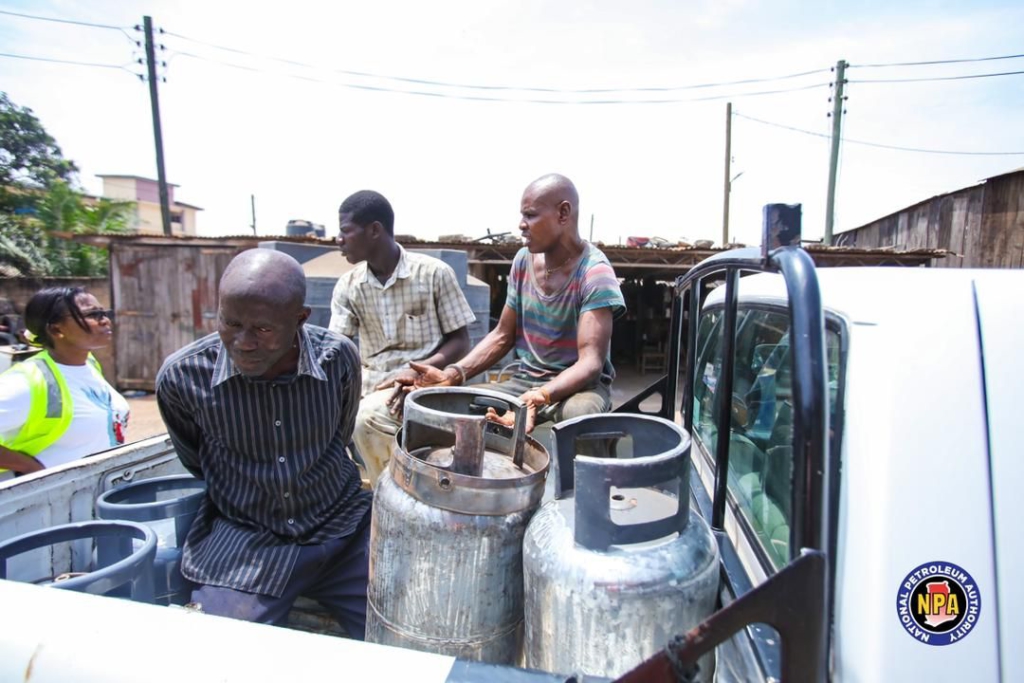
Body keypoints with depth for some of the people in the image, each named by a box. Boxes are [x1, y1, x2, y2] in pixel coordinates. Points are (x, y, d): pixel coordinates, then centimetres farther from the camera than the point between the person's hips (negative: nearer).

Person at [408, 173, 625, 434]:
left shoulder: (595, 274, -17)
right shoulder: (523, 261, 1)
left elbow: (591, 362, -24)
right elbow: (502, 336, 6)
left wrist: (538, 398, -42)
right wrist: (453, 373, -9)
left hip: (581, 385, -4)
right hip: (526, 381, 5)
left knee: (578, 415, -39)